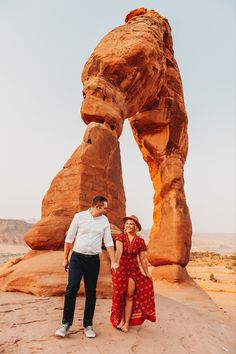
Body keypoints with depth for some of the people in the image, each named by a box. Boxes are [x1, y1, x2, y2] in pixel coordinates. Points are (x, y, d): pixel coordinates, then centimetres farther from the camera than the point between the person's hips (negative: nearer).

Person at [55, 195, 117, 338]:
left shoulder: (104, 220, 3)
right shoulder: (79, 216, -5)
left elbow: (109, 242, 4)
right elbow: (69, 238, 1)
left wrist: (113, 262, 1)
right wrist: (65, 258, 3)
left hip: (94, 259, 2)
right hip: (77, 257, -2)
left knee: (91, 292, 7)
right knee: (72, 287, -14)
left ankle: (88, 325, 22)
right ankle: (66, 323, 4)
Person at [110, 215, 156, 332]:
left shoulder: (140, 241, -1)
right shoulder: (120, 237, -6)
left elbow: (143, 259, 5)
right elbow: (119, 250, -24)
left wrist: (147, 274, 9)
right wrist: (115, 263, -41)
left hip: (133, 270, 1)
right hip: (120, 268, 0)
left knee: (129, 295, 3)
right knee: (119, 295, 6)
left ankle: (127, 322, 17)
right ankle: (120, 319, 26)